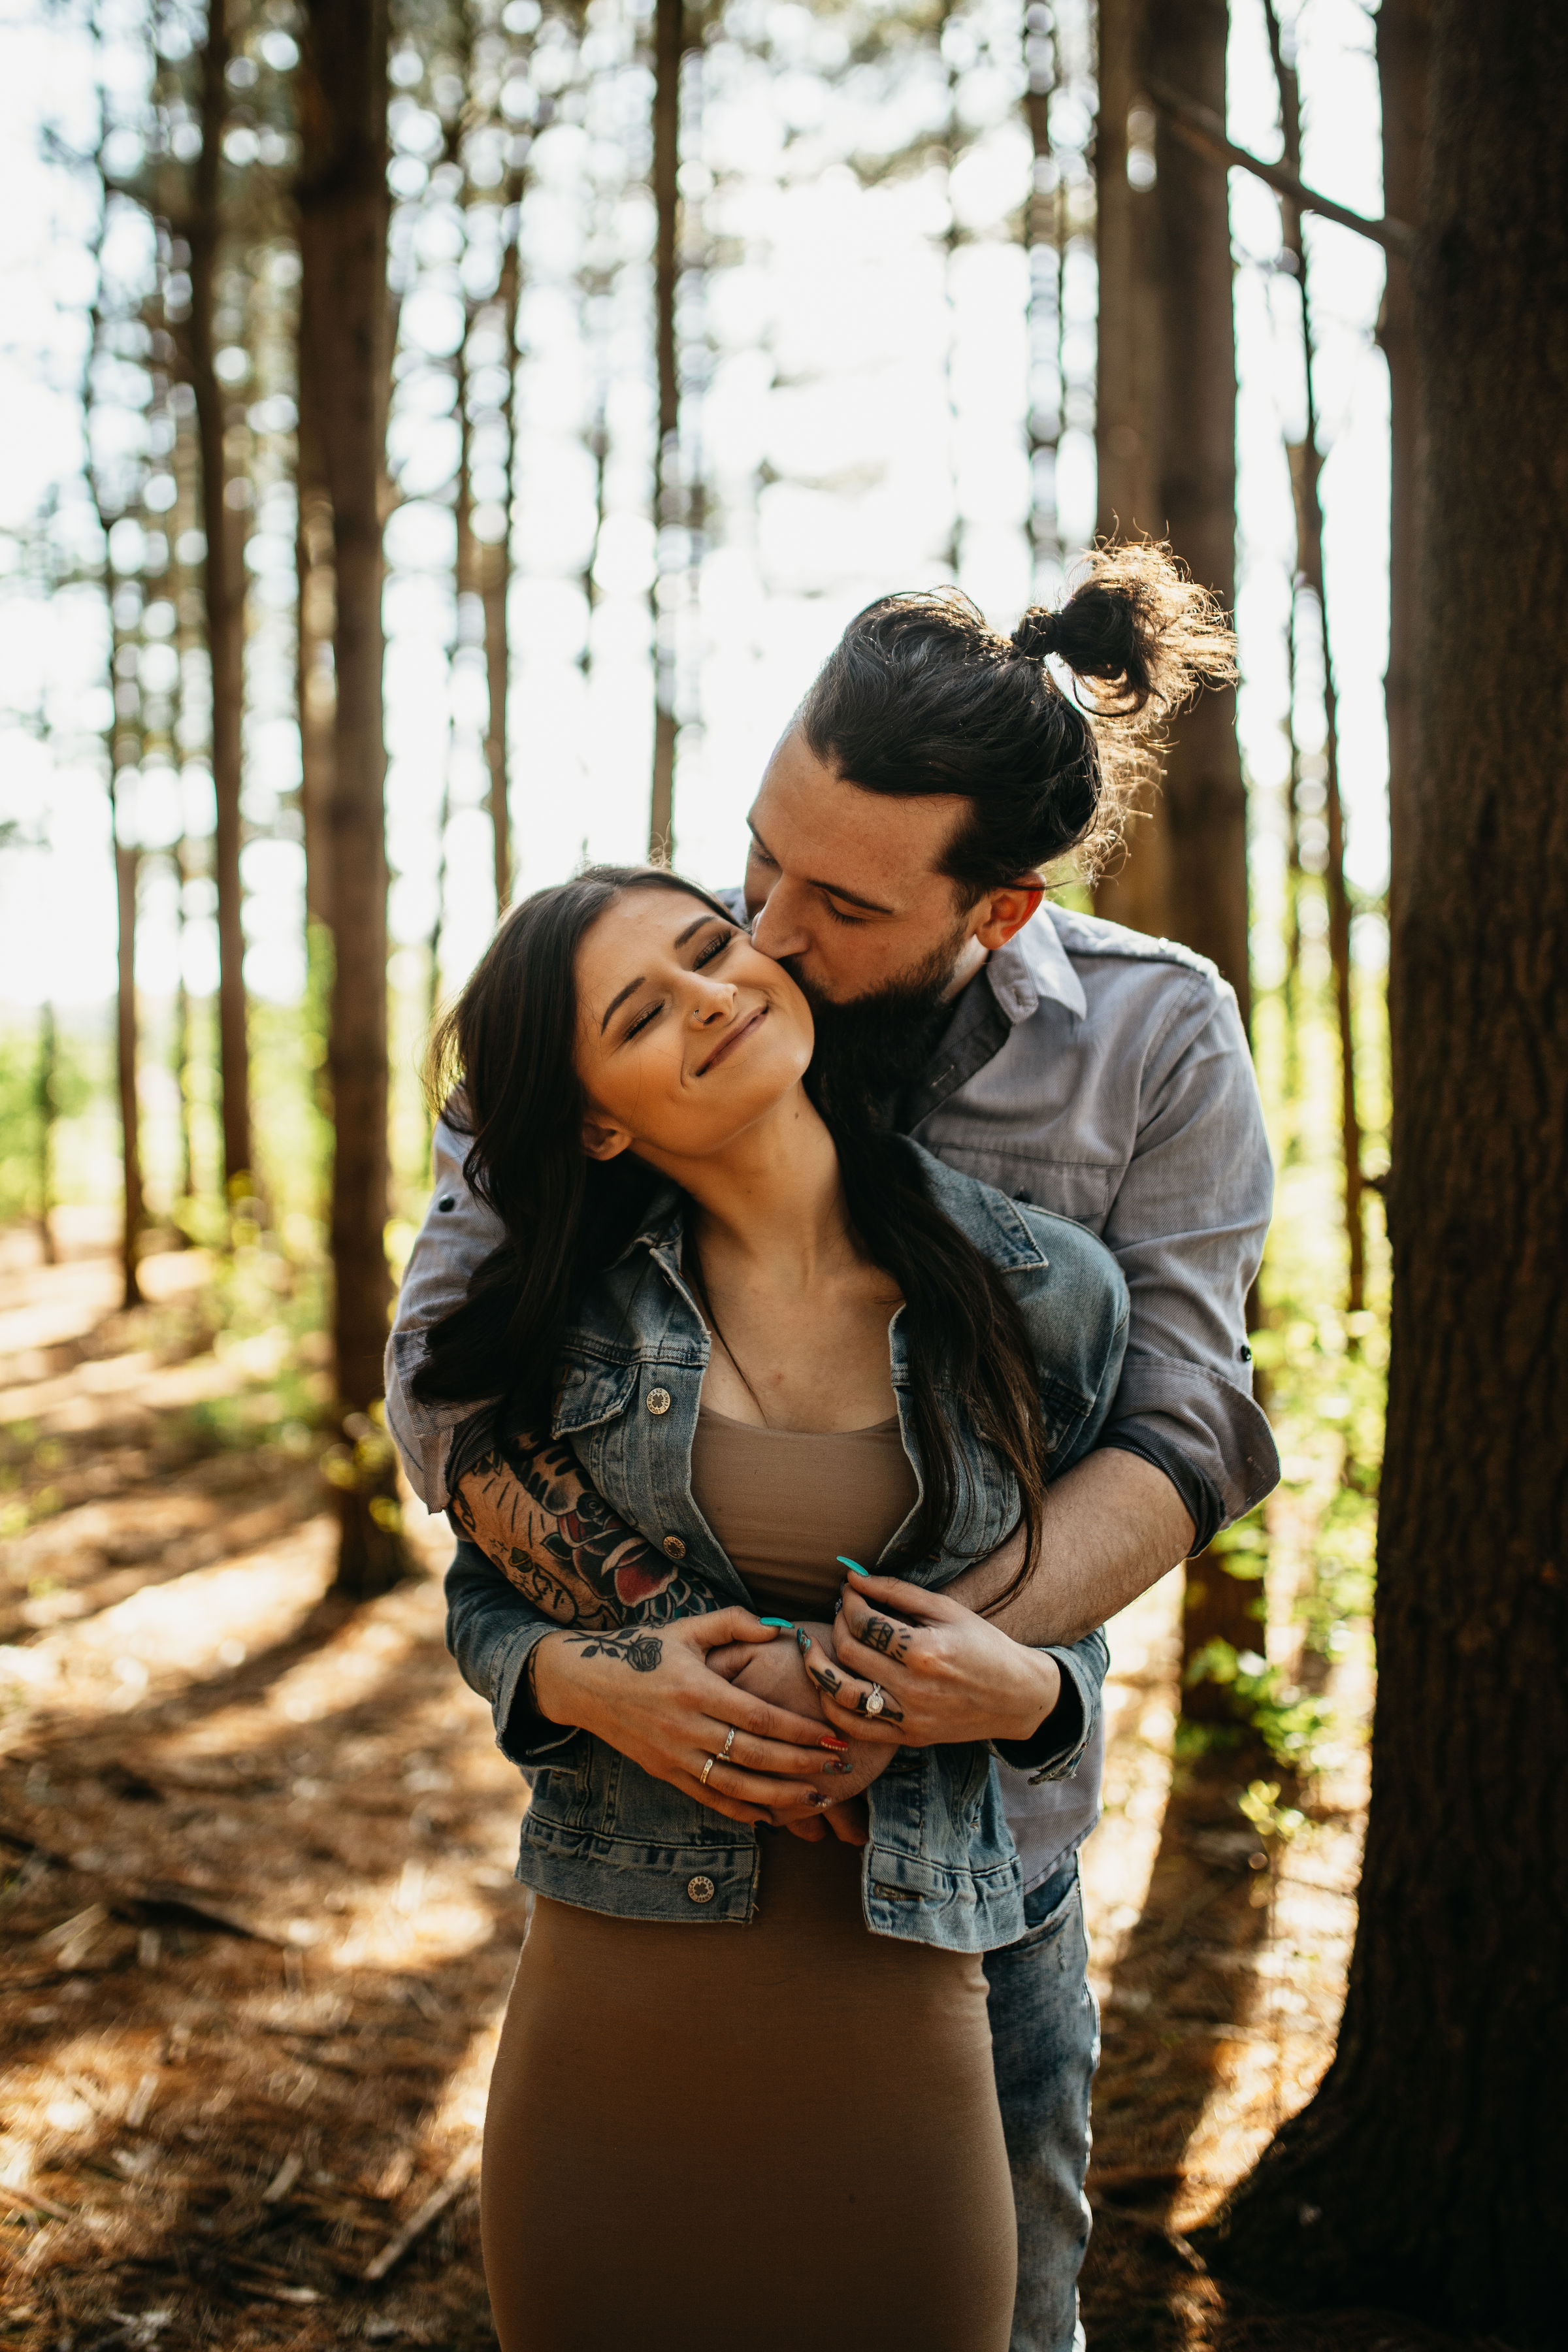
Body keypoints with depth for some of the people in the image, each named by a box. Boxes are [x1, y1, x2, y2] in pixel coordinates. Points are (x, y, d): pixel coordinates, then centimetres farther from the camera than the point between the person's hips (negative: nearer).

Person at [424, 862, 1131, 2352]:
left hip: (897, 2008, 0)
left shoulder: (1039, 1291, -4)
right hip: (612, 2000, 1)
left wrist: (1019, 1689, -14)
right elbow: (481, 1597, 9)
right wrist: (579, 1679, -12)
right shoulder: (574, 1307, -2)